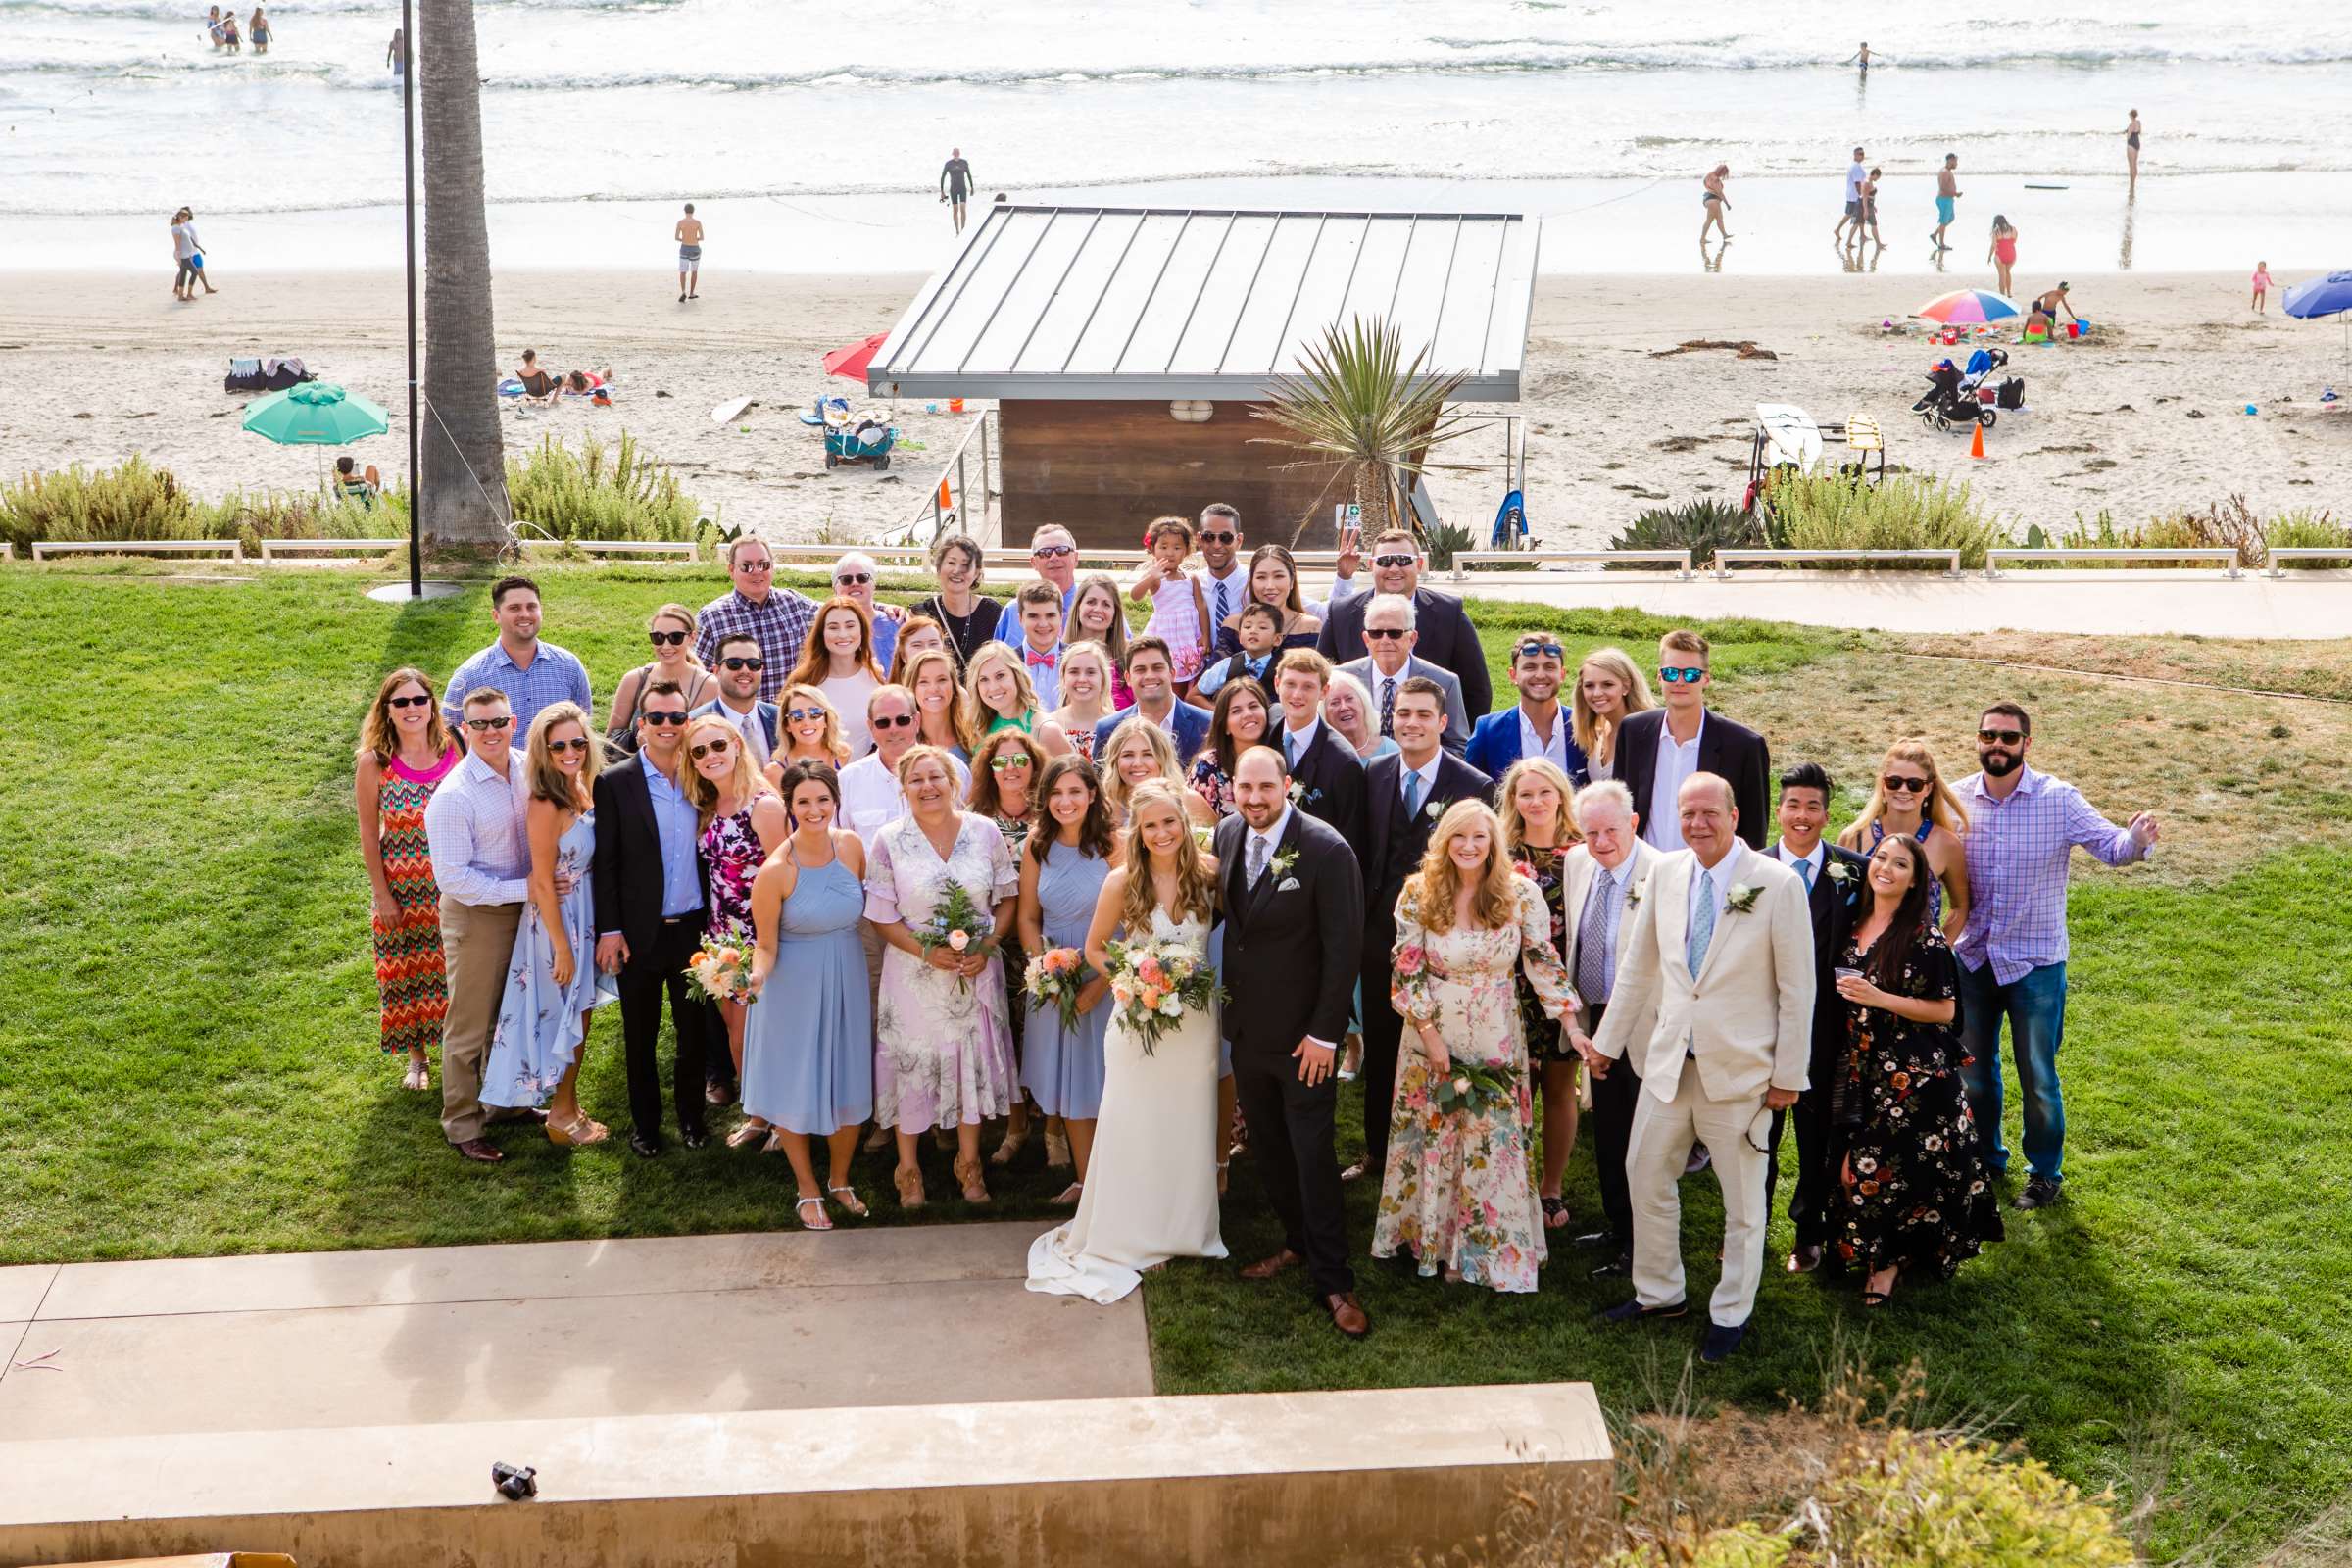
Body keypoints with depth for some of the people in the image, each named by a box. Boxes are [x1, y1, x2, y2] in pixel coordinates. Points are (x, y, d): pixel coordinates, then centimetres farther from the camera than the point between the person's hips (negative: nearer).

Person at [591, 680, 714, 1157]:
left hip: (692, 928, 2)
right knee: (640, 1035, 11)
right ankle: (645, 1123, 25)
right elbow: (604, 863, -6)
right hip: (639, 934, -2)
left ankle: (691, 1117, 28)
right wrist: (609, 929, -9)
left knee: (693, 1030, 12)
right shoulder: (615, 783, -7)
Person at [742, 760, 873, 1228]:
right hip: (795, 989, -4)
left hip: (847, 981, 4)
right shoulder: (775, 871, -21)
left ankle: (840, 1180, 35)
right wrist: (756, 975, -33)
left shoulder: (851, 846, -8)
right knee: (795, 1088, 8)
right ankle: (807, 1191, 29)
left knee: (849, 1084, 12)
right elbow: (766, 945, -14)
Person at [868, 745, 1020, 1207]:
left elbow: (1007, 899, 3)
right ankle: (908, 1170, 24)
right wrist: (927, 951, -18)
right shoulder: (889, 841, -7)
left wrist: (986, 946, -12)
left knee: (973, 1064, 11)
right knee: (912, 1065, 7)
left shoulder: (985, 833, -3)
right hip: (914, 974, -2)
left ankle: (969, 1163, 30)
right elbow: (882, 917, -5)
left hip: (977, 973, 2)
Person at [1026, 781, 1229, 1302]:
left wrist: (1199, 977, -5)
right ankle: (1131, 1235, 18)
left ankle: (1185, 1229, 29)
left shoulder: (1207, 871, -6)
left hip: (1195, 1018, 2)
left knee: (1189, 1124, 13)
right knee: (1135, 1126, 5)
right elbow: (1094, 949, -2)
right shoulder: (1122, 882, -12)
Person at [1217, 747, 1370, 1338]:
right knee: (1268, 1150, 16)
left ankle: (1332, 1282, 8)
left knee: (1313, 1157, -2)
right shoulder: (1227, 835, 1)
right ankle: (1299, 1243, 34)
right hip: (1247, 1026, 6)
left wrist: (1324, 1032, -15)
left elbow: (1343, 949, -15)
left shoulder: (1327, 850, -18)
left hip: (1302, 1036, -6)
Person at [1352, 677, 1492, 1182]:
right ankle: (1377, 1149, 30)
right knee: (1378, 1045, 15)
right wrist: (1362, 916, 4)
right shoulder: (1375, 773, 3)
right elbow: (1365, 850, 9)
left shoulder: (1475, 787, -12)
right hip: (1380, 931, 4)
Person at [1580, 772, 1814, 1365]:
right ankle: (1659, 1293, 34)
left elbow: (1797, 988, -8)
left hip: (1741, 1068, -5)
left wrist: (1789, 1075, -8)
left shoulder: (1778, 884, -12)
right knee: (1646, 1177, 15)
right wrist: (1607, 1042, 14)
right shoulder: (1666, 874, 2)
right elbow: (1637, 965, 12)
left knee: (1743, 1198, 7)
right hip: (1669, 1060, 5)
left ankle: (1730, 1316, 24)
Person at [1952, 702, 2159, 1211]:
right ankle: (1986, 1160, 38)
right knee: (1972, 1069, 17)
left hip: (2035, 962, -3)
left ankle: (2045, 1172, 27)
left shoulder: (2059, 800, -11)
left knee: (2037, 1076, 7)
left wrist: (2136, 841, -36)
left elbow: (2108, 844, -14)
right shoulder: (1955, 800, -5)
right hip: (1970, 958, 3)